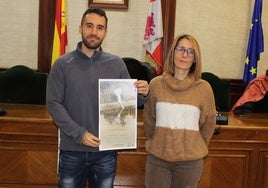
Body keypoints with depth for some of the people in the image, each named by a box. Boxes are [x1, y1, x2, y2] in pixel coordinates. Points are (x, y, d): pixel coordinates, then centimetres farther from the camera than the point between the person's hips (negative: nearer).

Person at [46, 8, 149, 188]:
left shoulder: (116, 63, 1)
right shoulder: (63, 64, -3)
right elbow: (54, 104, -6)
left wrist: (142, 95, -17)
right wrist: (78, 133, -16)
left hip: (106, 150, 1)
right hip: (72, 150, -1)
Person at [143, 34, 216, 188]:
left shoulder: (204, 88, -5)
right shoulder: (156, 84, -2)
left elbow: (209, 123, 6)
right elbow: (148, 119, 8)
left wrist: (195, 148, 11)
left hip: (190, 161, 0)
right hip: (157, 157, 1)